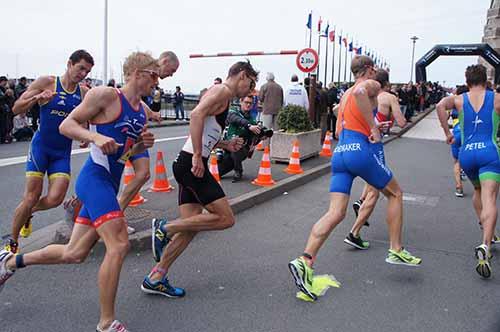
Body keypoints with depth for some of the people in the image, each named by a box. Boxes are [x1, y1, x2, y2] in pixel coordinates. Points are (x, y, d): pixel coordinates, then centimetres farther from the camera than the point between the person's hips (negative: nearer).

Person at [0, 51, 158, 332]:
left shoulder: (143, 110, 13)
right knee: (119, 245, -18)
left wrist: (143, 144, -1)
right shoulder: (105, 95, -9)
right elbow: (66, 125, -9)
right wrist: (96, 137, -26)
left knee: (74, 254, 15)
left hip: (109, 185, 9)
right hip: (95, 179, -9)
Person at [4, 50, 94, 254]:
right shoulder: (46, 82, -5)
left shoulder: (84, 92, 5)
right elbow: (16, 109, -5)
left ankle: (28, 214, 25)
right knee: (31, 197, -5)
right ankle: (12, 243, 15)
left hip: (63, 152, 3)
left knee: (55, 199, -10)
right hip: (41, 146, -3)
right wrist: (37, 98, -21)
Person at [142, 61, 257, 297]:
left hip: (189, 165, 10)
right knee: (225, 218, -9)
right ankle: (165, 228, -5)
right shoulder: (223, 91, -5)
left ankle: (155, 278, 16)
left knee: (191, 226, 11)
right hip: (192, 164, -10)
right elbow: (196, 115, -23)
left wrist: (226, 145, 15)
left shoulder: (222, 97, 24)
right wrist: (198, 156, -25)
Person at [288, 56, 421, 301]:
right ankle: (396, 251, 22)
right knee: (395, 193, 17)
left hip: (340, 152, 7)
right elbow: (360, 92, -24)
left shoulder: (345, 93, 25)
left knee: (335, 213, -1)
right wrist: (374, 128, -19)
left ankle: (304, 261, -15)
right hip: (360, 151, -7)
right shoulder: (371, 85, 2)